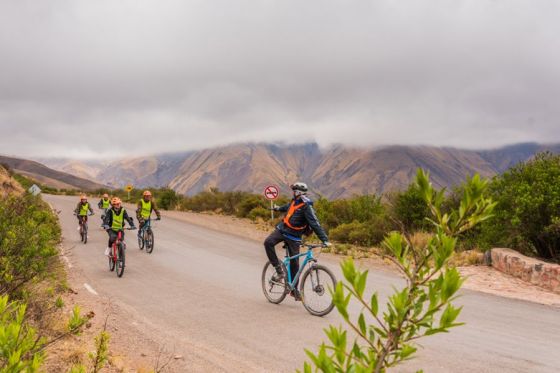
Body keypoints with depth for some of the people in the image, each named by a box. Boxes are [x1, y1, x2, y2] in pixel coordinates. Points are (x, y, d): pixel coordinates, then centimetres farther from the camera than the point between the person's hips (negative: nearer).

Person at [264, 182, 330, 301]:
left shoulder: (306, 206, -19)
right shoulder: (295, 201, 2)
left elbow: (315, 224, -25)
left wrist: (325, 240, -32)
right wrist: (279, 208, 49)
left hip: (294, 236, -6)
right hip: (282, 229, 6)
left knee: (294, 263, 1)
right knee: (268, 242, -22)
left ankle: (294, 290, 15)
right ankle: (279, 270, -13)